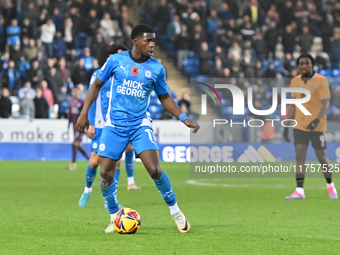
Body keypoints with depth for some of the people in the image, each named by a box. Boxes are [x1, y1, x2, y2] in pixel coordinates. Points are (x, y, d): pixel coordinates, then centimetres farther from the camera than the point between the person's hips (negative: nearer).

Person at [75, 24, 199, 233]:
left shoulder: (157, 68, 0)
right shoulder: (116, 60, -3)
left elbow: (164, 97, 12)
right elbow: (97, 85, 8)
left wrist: (183, 117, -1)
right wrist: (84, 113, 3)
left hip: (140, 124, 0)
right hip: (115, 125, 0)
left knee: (154, 170, -16)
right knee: (106, 174, -5)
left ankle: (175, 211, 4)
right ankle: (115, 218, 15)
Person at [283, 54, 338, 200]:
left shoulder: (321, 81, -7)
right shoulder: (295, 81, 7)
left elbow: (326, 103, -12)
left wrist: (317, 120, -27)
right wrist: (286, 126, 11)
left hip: (317, 126, -4)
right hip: (300, 126, 4)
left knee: (321, 157, 3)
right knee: (300, 156, -6)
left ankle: (330, 185, 25)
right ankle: (299, 190, -9)